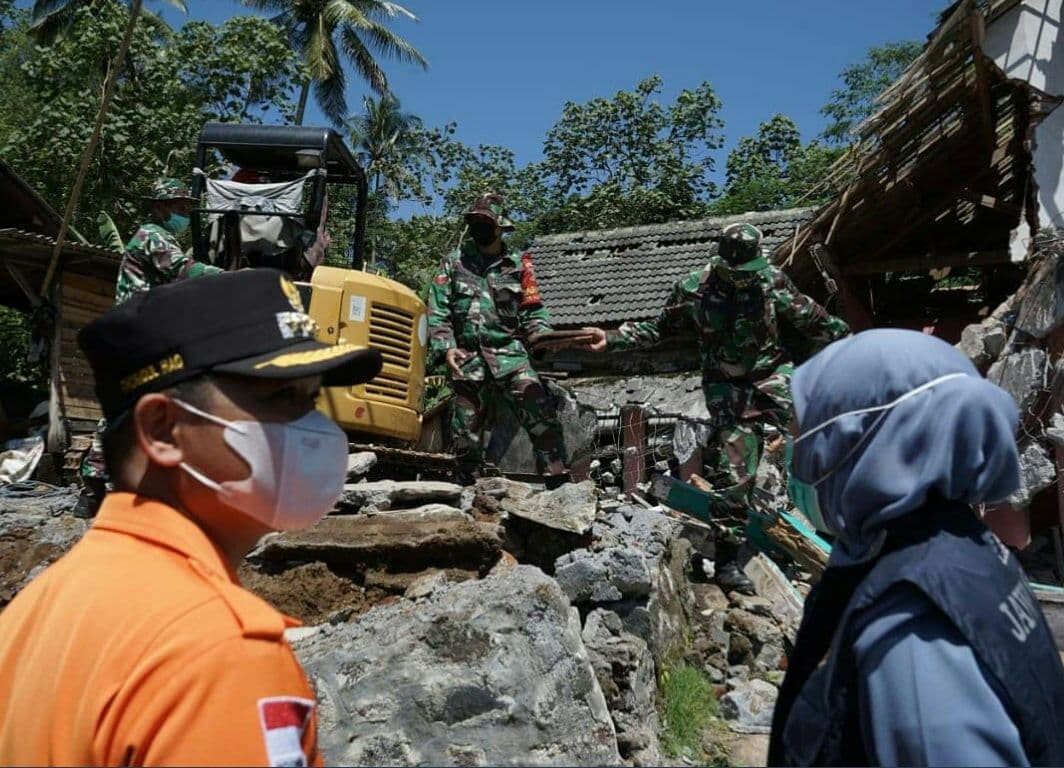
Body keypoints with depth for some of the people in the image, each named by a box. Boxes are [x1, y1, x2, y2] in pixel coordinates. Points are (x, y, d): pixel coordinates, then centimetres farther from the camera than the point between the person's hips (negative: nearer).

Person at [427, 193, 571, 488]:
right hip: (467, 359, 1)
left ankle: (558, 483, -15)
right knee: (465, 431, 8)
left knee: (542, 415, -18)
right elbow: (438, 310, 5)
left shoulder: (518, 265, 9)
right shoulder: (453, 262, 10)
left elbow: (533, 311, 8)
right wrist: (446, 348, -8)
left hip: (510, 354, -1)